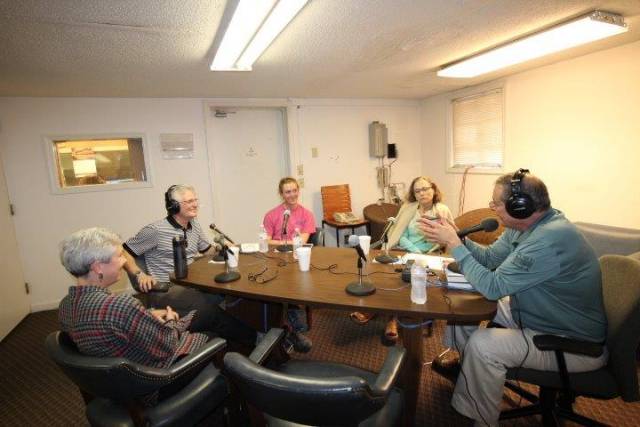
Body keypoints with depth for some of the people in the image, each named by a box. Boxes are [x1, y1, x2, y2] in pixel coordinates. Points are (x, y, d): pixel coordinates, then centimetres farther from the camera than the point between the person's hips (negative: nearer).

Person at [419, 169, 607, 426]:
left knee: (482, 345, -25)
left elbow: (492, 287, -31)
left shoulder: (548, 241, -35)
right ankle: (460, 364, 32)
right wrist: (455, 237, -10)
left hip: (573, 345, -9)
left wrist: (455, 244, -23)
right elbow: (490, 257, 6)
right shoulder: (522, 226, -5)